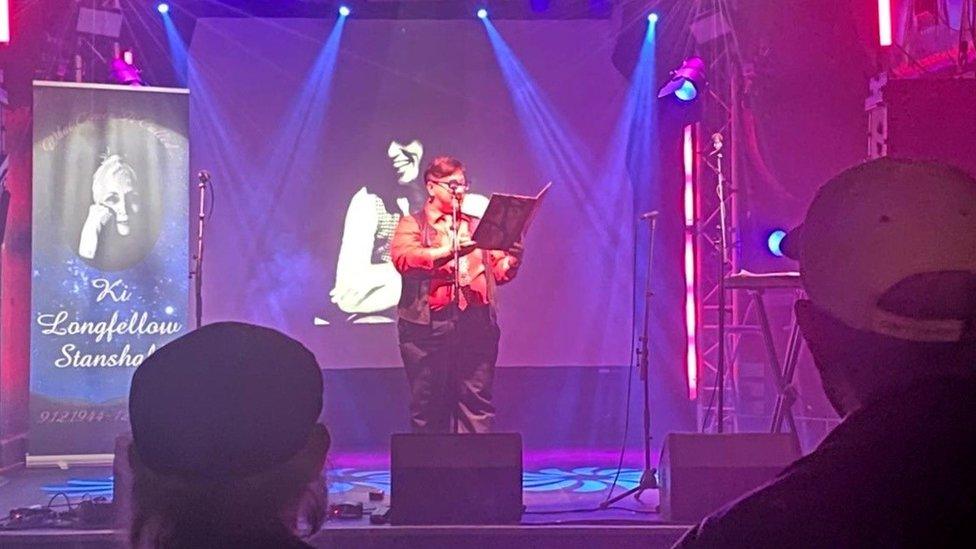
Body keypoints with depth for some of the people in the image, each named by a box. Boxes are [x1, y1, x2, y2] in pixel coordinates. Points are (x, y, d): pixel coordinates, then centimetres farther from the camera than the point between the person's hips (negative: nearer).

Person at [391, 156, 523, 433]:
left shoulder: (477, 226, 22)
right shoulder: (412, 224, 10)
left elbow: (500, 272, 16)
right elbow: (403, 259, -11)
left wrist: (513, 258, -5)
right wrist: (447, 250, -20)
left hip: (476, 320, 3)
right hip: (428, 323, -2)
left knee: (477, 397, -2)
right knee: (428, 401, 1)